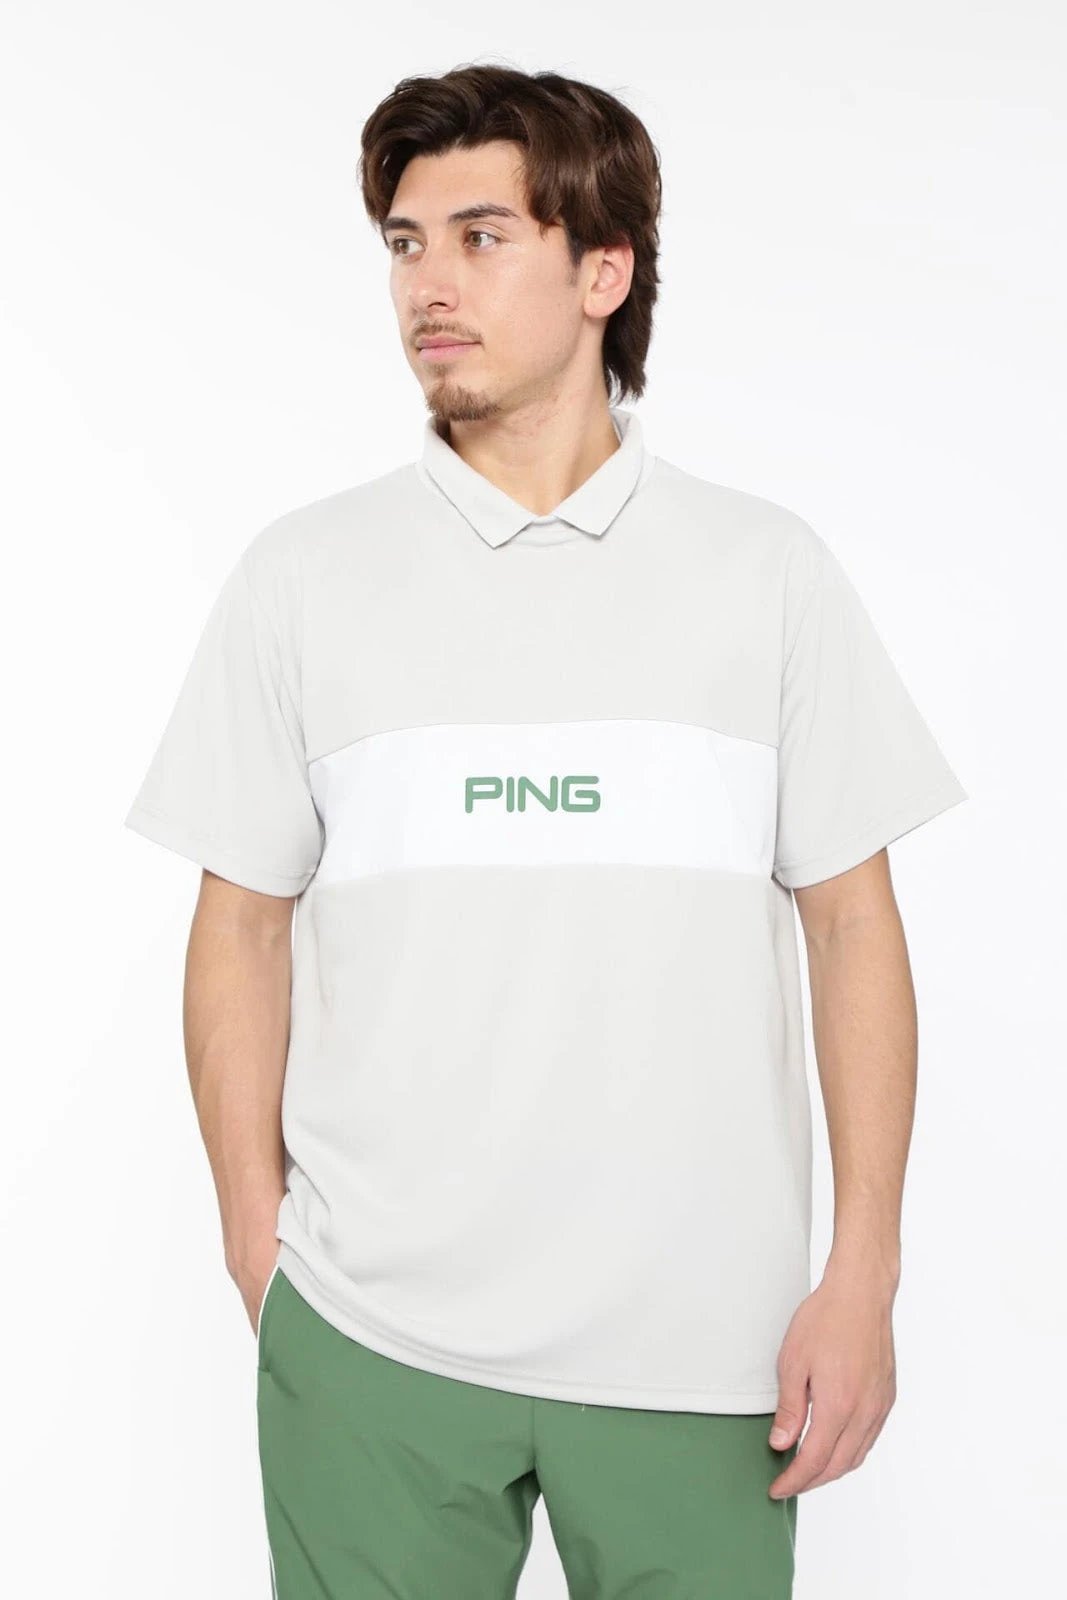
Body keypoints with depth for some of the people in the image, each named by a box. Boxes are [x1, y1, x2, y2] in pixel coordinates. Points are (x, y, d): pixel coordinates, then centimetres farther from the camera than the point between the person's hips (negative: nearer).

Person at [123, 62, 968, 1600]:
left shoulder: (768, 570, 3)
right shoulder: (304, 575, 4)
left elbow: (851, 917, 3)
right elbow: (244, 923, 6)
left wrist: (864, 1274, -2)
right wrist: (257, 1240, 2)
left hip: (702, 1345, 0)